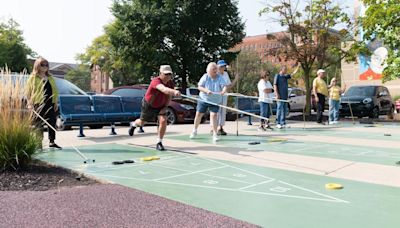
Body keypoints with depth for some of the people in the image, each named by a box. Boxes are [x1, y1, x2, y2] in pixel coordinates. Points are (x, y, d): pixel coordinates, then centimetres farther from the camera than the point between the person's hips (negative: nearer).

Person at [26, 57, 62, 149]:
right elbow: (28, 92, -5)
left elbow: (55, 91, 16)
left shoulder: (50, 78, 16)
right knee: (39, 124, 1)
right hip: (38, 104, -5)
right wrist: (30, 103, -13)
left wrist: (56, 102, 8)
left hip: (50, 104, 5)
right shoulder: (33, 78, -1)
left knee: (52, 123, 5)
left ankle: (52, 142, 13)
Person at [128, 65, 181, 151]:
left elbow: (169, 95, -1)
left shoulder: (170, 83, -17)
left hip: (160, 106, 4)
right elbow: (164, 89, -60)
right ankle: (134, 124, 57)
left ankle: (159, 143, -3)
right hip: (148, 105, -4)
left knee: (163, 121, -18)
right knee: (142, 122, 18)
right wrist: (174, 91, -78)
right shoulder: (156, 81, -38)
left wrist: (165, 107, -10)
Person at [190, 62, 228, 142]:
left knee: (213, 115, -13)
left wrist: (223, 91, -41)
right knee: (198, 114, 7)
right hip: (204, 99, 1)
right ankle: (194, 131, 28)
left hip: (215, 100, -1)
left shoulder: (219, 78, -9)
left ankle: (215, 134, -5)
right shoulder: (205, 77, -8)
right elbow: (199, 87, -10)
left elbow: (225, 86, -19)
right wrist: (206, 91, -28)